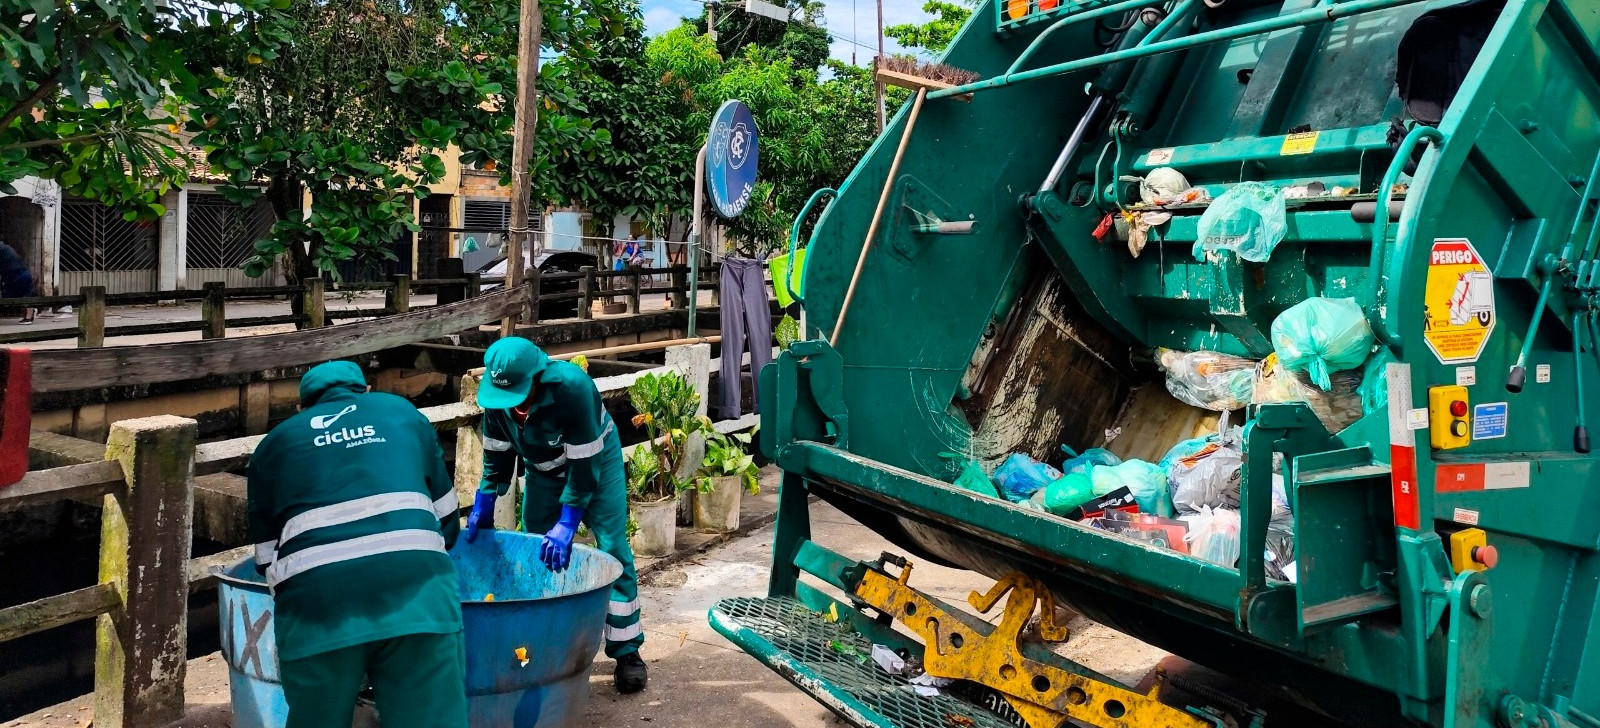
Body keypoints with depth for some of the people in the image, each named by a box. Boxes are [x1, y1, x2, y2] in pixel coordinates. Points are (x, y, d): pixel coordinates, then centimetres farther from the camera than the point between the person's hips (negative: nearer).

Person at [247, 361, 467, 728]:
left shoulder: (274, 444, 26)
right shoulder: (401, 412, 27)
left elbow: (268, 559, 24)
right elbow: (446, 517, 29)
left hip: (315, 602, 1)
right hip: (416, 592, 0)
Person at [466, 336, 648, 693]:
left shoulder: (572, 387, -38)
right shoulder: (497, 394, -21)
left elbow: (584, 463, -32)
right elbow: (497, 454, -5)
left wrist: (567, 524, -31)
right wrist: (483, 506, -9)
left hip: (595, 459, -5)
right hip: (543, 468, 5)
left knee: (613, 549, -11)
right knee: (536, 550, 5)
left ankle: (627, 652, -3)